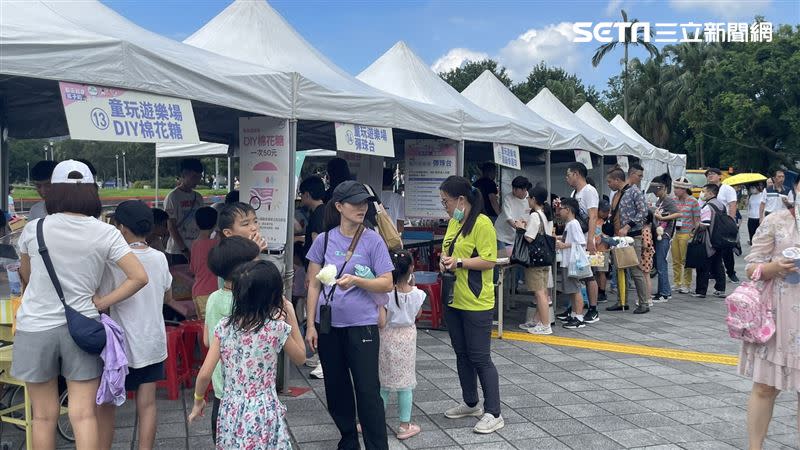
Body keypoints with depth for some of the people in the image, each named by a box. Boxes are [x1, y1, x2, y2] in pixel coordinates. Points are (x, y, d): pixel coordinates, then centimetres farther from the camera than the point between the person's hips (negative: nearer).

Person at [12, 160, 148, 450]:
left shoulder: (34, 229, -5)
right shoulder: (105, 233, -7)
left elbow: (25, 277, 12)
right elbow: (139, 277, -11)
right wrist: (100, 303, -3)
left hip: (36, 327, 0)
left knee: (44, 416, 12)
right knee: (84, 415, 4)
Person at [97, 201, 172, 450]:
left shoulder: (115, 261, -14)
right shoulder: (160, 258, 1)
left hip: (122, 344, -4)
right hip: (153, 342, 5)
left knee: (106, 405, 10)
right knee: (147, 404, 8)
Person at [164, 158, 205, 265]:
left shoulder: (198, 197, 11)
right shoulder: (173, 197, -7)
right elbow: (171, 227, -9)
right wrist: (184, 250, -12)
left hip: (196, 251, 5)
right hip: (177, 252, -5)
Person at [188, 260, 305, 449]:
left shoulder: (224, 327, -6)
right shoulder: (277, 328, -14)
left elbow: (204, 374, -6)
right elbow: (300, 357, 4)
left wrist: (198, 401, 12)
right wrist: (291, 317, 4)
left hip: (232, 412, 3)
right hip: (264, 414, -3)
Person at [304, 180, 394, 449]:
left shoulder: (373, 240, -5)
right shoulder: (324, 240, 2)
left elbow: (386, 284, -7)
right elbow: (313, 285, 5)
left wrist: (355, 280, -23)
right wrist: (311, 325, 2)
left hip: (361, 325, -3)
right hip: (328, 325, 3)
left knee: (367, 390, -1)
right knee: (336, 388, 15)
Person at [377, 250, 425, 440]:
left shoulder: (385, 294, -18)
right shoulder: (417, 294, -12)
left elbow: (381, 323, -20)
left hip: (387, 339, -1)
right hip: (408, 339, 1)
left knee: (382, 383, 12)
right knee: (405, 383, 10)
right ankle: (405, 426, 17)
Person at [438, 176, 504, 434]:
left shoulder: (482, 223, -16)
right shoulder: (453, 222, 10)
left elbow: (489, 260, -19)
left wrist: (460, 263, -25)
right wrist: (445, 261, 0)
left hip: (476, 303, -9)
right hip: (453, 300, 9)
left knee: (480, 358, -2)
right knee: (462, 354, 17)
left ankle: (493, 414, 10)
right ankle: (471, 404, 32)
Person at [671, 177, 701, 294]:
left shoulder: (693, 201, -5)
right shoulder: (674, 200, 8)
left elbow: (697, 220, -4)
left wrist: (694, 234, -8)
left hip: (686, 234, -5)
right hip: (675, 233, 5)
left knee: (686, 261, 1)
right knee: (676, 261, 10)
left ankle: (687, 285, 10)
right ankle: (677, 283, 20)